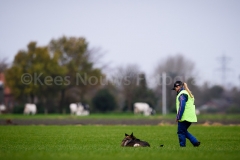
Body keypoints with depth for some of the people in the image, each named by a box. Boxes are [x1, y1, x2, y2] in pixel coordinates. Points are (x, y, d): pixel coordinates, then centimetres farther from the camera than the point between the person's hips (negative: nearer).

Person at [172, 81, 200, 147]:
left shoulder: (182, 94, -11)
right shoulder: (188, 94, 20)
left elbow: (182, 106, -20)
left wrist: (178, 117, -17)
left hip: (184, 117, -10)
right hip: (190, 117, 10)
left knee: (181, 132, -2)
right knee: (184, 131, 16)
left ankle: (182, 146, -1)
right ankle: (195, 142, 7)